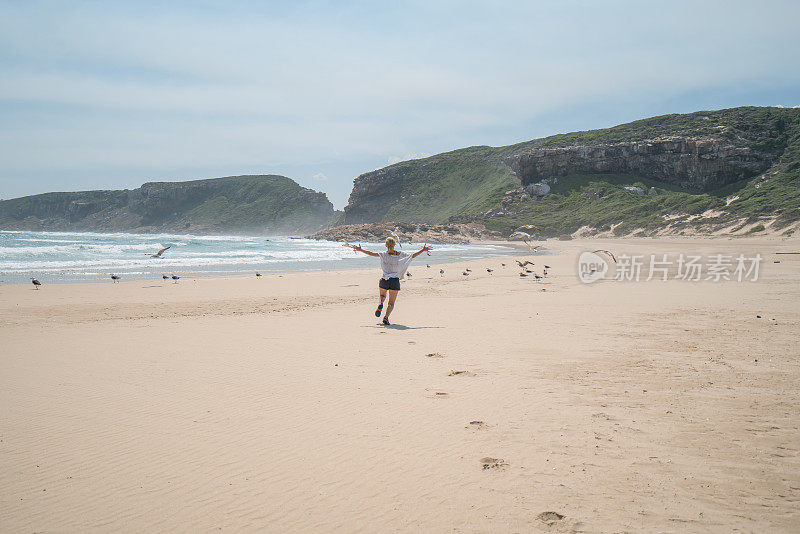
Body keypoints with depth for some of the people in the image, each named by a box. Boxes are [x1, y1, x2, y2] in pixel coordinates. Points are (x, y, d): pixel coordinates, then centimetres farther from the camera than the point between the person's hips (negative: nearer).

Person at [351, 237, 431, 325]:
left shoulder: (384, 254, -3)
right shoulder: (400, 255, -2)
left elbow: (371, 253, -4)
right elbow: (413, 255, 5)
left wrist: (360, 250, 7)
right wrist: (423, 250, 16)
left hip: (384, 280, 1)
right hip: (395, 281, -1)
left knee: (382, 295, 30)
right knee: (391, 303, 8)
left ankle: (380, 304, -2)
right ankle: (386, 317, -15)